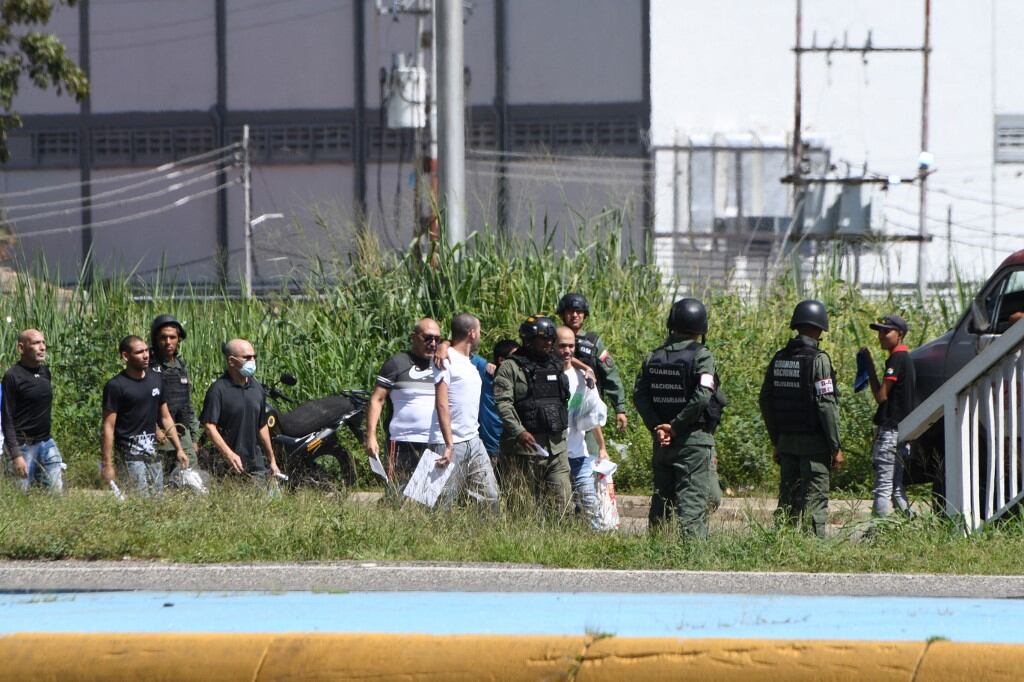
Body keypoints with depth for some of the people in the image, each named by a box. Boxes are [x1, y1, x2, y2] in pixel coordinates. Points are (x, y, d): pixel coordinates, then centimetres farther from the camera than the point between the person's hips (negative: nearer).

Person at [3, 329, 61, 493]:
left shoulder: (45, 372, 9)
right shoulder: (13, 376, -11)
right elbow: (7, 419, -13)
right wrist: (16, 455, -19)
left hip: (47, 443, 6)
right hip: (24, 446, -6)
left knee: (57, 491, -1)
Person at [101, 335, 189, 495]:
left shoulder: (156, 380, 11)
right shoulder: (115, 386, -7)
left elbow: (165, 418, 19)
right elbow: (108, 427, -8)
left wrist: (179, 449, 13)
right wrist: (107, 465, -12)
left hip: (153, 452, 6)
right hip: (129, 456, -6)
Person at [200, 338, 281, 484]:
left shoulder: (257, 388, 14)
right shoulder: (218, 390, -9)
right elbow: (209, 426, -17)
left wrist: (272, 460, 23)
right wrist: (229, 455, -27)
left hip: (256, 461, 6)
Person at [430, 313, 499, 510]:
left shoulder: (470, 363, 18)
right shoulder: (446, 359, -9)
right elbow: (442, 404, -16)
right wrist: (449, 445, -22)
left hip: (473, 440, 9)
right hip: (450, 443, -9)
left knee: (490, 497, 3)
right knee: (442, 502, -7)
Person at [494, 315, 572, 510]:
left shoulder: (556, 366, 18)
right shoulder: (511, 367, -3)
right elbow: (503, 403, -13)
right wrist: (519, 432, -23)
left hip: (556, 448, 6)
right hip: (524, 447, -6)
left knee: (562, 499, -1)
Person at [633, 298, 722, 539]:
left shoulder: (654, 357, 7)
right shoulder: (701, 356, -9)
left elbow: (639, 394, 0)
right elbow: (702, 396, -19)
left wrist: (656, 427, -5)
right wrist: (676, 426, -13)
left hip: (662, 442, 5)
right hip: (694, 440, -5)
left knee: (662, 498, 14)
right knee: (693, 500, -5)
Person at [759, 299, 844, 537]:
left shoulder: (779, 359, 8)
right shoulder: (818, 360, -12)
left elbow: (765, 402, 12)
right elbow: (826, 405, -16)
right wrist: (836, 447, -10)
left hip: (786, 440, 6)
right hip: (813, 443, -6)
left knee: (787, 499, 12)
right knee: (814, 502, -4)